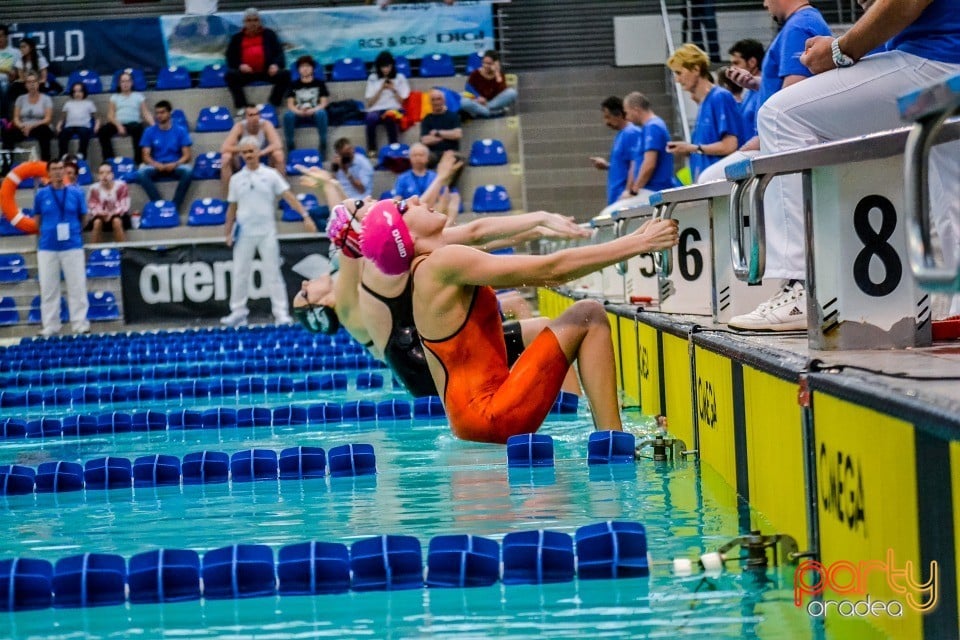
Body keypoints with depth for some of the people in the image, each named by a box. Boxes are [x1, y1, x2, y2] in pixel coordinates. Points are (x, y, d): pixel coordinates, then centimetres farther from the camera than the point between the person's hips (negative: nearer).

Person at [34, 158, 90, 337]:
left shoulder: (76, 193, 3)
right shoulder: (41, 195, 3)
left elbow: (83, 219, 11)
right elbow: (36, 220, 13)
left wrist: (72, 231, 3)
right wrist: (48, 232, 7)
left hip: (73, 247, 0)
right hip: (47, 248, 1)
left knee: (77, 287, 0)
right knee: (48, 289, 4)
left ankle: (80, 325, 5)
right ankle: (50, 327, 10)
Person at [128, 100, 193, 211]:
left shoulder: (180, 131, 1)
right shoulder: (150, 132, 4)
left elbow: (186, 156, -2)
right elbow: (146, 156, 0)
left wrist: (175, 164, -22)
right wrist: (156, 164, -22)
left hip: (175, 166, -1)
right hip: (156, 166, 1)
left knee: (187, 171, -35)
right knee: (142, 173, -32)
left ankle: (175, 207, -30)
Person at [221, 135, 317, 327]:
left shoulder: (271, 175, 1)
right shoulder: (236, 179, 7)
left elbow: (289, 196, -4)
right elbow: (232, 208, 12)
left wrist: (305, 216, -13)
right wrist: (228, 233, 10)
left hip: (267, 232, -2)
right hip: (244, 232, 2)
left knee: (272, 272, -2)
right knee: (239, 273, 4)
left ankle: (281, 312, 1)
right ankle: (238, 312, 13)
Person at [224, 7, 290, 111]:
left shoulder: (269, 34, 14)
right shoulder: (237, 37, 15)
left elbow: (279, 52, 7)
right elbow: (230, 57, 10)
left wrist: (276, 64, -15)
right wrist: (239, 65, -13)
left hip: (267, 72, 0)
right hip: (246, 73, 0)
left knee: (285, 74, -27)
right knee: (230, 75, -29)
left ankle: (273, 106, -17)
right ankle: (242, 107, -21)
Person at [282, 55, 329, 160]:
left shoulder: (319, 83, 12)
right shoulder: (294, 85, 15)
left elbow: (323, 103, 3)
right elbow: (290, 104, 6)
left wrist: (313, 110, -17)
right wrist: (299, 111, -16)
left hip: (314, 114, -1)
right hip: (299, 115, 1)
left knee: (321, 113, -37)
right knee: (287, 115, -33)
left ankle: (322, 146, -31)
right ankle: (290, 146, -27)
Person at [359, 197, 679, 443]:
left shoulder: (430, 271, 16)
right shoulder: (443, 262, -14)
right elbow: (550, 269, -16)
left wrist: (629, 243, 12)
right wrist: (637, 244, -11)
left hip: (477, 415, 10)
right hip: (492, 418, -10)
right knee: (588, 316, -8)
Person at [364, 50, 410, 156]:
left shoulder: (400, 78, 12)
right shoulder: (372, 79, 13)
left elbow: (401, 102, 8)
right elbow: (370, 103, 6)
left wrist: (393, 90, -6)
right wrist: (381, 89, -4)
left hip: (394, 108, -1)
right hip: (376, 109, 1)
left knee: (390, 117, -40)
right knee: (371, 118, -37)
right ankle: (371, 149, -29)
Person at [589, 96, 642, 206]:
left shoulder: (631, 133, -11)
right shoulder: (620, 135, 18)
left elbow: (635, 165, -18)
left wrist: (628, 191, -22)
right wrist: (607, 166, 10)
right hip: (617, 197, 10)